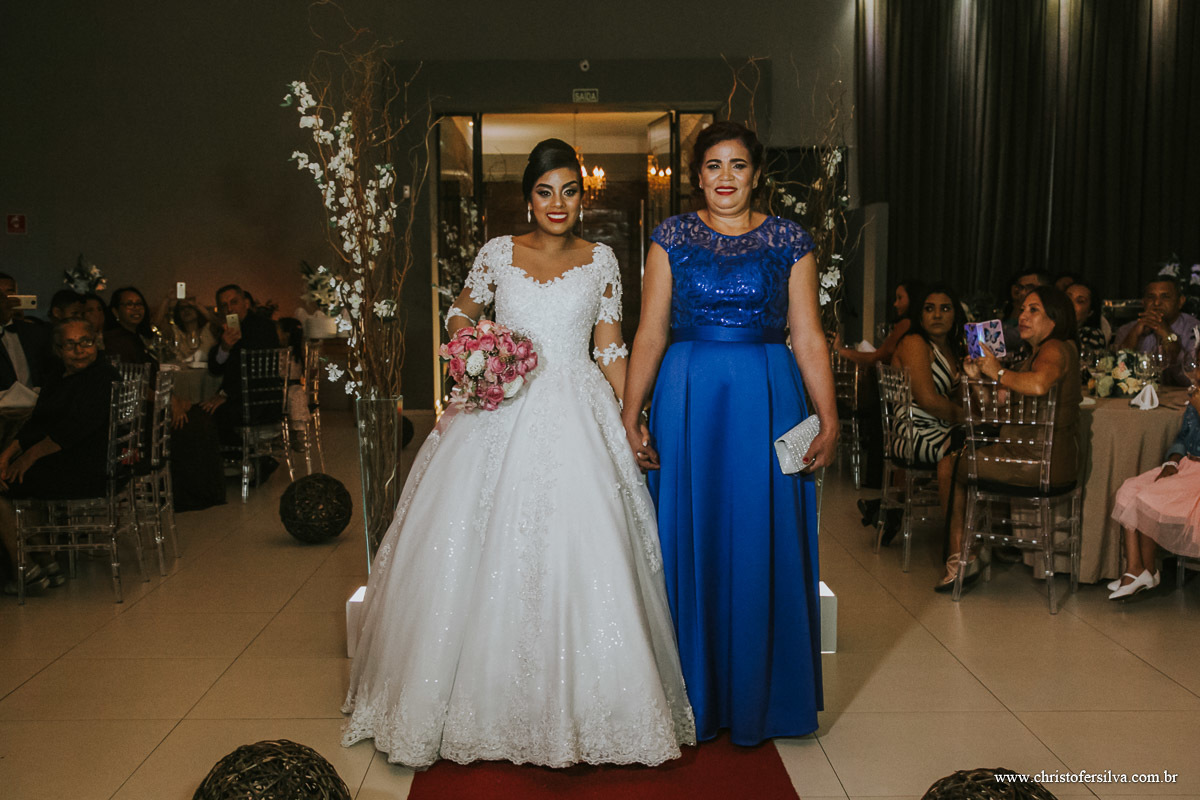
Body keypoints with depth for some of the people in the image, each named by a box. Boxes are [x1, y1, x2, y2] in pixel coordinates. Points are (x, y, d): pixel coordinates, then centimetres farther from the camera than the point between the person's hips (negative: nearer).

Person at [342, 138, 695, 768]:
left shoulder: (600, 261, 8)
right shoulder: (498, 253, 7)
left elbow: (610, 350, 8)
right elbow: (460, 313, 20)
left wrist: (629, 420, 0)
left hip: (576, 419, 0)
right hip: (501, 416, 1)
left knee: (582, 557, -6)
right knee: (487, 554, 0)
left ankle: (585, 709, 9)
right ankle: (489, 701, 15)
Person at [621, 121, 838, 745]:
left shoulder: (789, 241, 6)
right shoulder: (672, 238, 5)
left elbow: (809, 339, 3)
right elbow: (650, 334, 2)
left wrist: (828, 419, -4)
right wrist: (631, 414, -5)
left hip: (768, 401, 0)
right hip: (687, 403, 0)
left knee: (765, 545, 5)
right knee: (691, 542, 5)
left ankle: (760, 697, 23)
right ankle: (696, 697, 22)